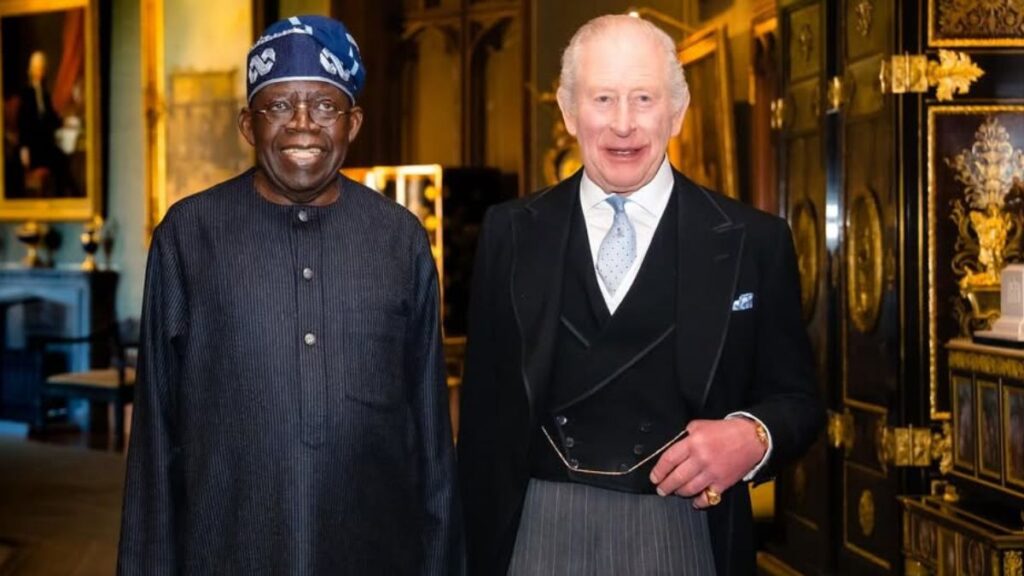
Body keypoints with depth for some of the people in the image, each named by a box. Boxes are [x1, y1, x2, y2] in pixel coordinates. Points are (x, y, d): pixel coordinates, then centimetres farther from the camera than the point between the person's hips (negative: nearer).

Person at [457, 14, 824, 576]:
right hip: (541, 530, 1)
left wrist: (754, 436, -19)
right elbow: (485, 404, 4)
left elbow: (797, 397, 2)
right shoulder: (511, 233, 2)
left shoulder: (754, 241, -2)